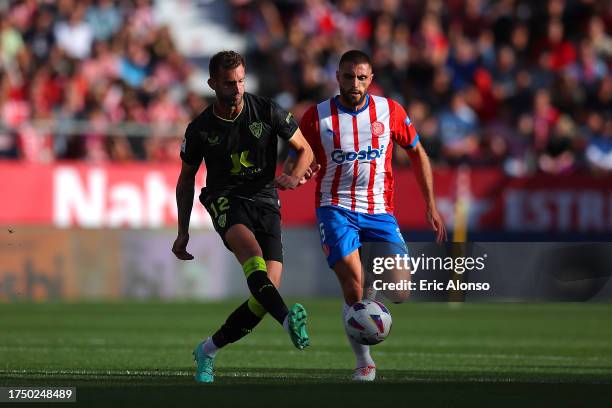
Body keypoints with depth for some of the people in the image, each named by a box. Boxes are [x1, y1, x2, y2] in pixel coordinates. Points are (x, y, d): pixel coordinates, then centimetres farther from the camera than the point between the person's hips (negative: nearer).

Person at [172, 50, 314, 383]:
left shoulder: (267, 112, -1)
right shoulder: (200, 129, 1)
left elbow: (304, 149, 9)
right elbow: (186, 179, 15)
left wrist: (295, 176, -13)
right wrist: (183, 232, 14)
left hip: (266, 203, 2)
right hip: (226, 201, -2)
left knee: (265, 296, -11)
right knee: (253, 254, -37)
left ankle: (207, 351, 9)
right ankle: (289, 320, -59)